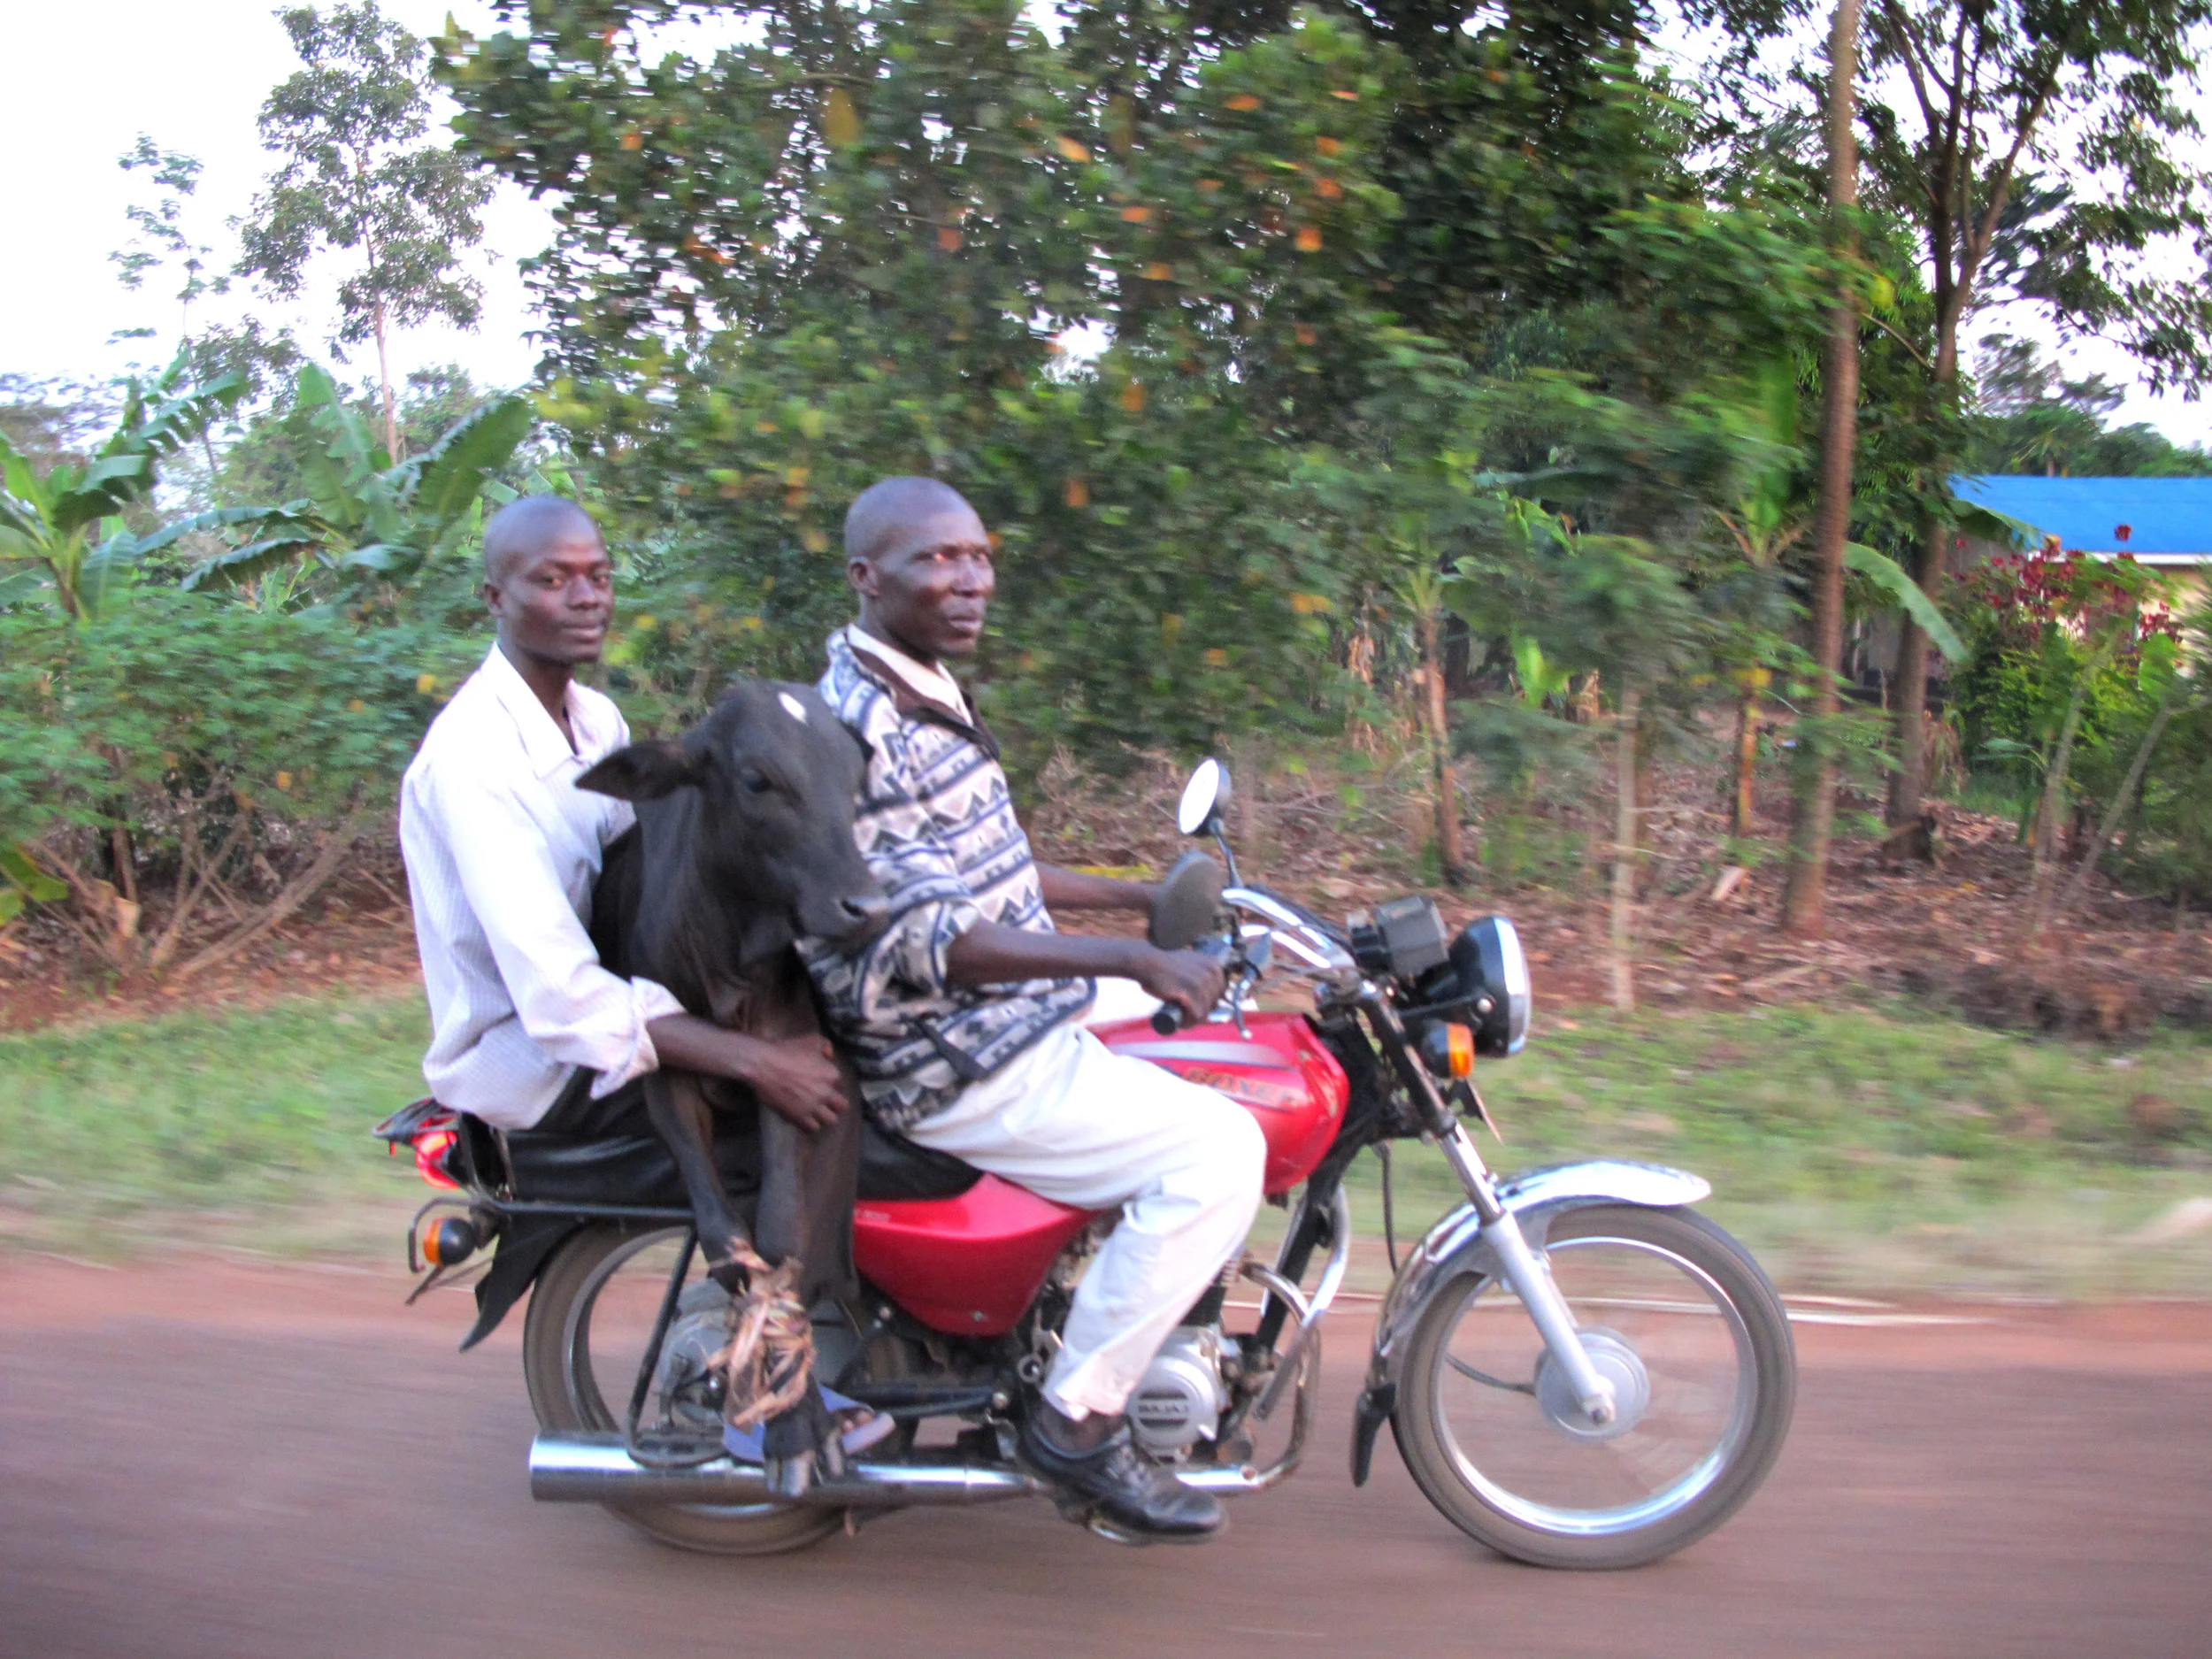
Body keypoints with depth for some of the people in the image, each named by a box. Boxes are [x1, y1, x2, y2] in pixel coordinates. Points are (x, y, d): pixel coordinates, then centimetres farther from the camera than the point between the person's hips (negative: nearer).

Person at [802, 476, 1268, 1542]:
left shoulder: (929, 699, 13)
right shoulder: (857, 730, -20)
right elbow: (927, 939, -26)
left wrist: (1150, 899, 20)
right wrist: (1129, 960, -32)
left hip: (1019, 1029, 10)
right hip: (955, 1073, -10)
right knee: (1217, 1150, -18)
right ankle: (1076, 1420, -6)